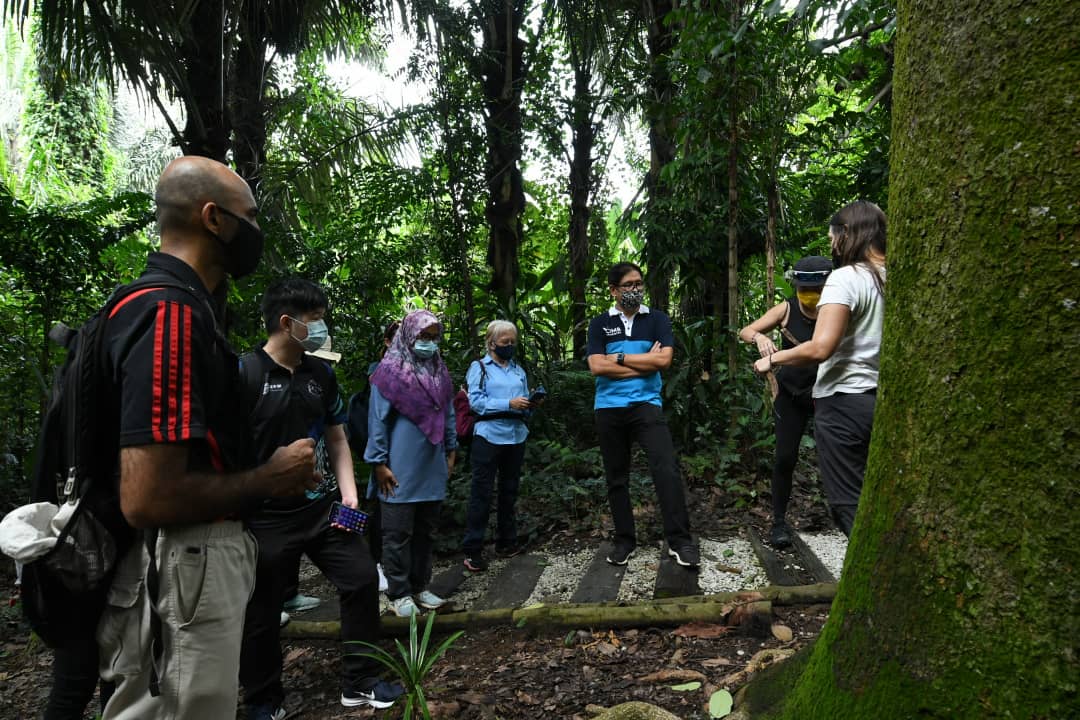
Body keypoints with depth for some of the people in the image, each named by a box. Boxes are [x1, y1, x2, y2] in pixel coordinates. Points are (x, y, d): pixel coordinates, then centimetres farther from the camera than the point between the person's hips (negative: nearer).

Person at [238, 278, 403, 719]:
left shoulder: (322, 374, 6)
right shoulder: (244, 373, -12)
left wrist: (348, 495, 4)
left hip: (322, 506, 6)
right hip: (267, 515, -5)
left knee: (362, 579, 7)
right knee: (261, 611, 8)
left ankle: (359, 683, 24)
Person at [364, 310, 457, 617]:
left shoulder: (439, 370, 8)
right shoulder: (390, 370, -10)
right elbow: (377, 420, -9)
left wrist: (450, 451, 14)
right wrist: (379, 463, -11)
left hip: (433, 468, 6)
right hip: (401, 471, -6)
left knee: (425, 530, 14)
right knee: (398, 533, 3)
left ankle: (420, 586, 26)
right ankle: (399, 593, 14)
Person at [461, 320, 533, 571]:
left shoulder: (518, 370, 16)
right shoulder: (479, 367, 1)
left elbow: (524, 402, 14)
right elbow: (476, 401, -11)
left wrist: (531, 404, -9)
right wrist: (508, 404, -19)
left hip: (516, 435, 5)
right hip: (489, 435, -5)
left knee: (509, 491, 14)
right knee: (482, 492, -3)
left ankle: (506, 541, 26)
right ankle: (472, 549, 1)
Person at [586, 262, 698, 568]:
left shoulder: (657, 319, 5)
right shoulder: (600, 324, 5)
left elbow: (663, 360, -9)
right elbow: (597, 366, -8)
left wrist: (620, 358, -6)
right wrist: (645, 362, -8)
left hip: (646, 404, -1)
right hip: (609, 408, 2)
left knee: (666, 468, -17)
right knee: (616, 478, 9)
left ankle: (680, 541, -9)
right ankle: (624, 540, 22)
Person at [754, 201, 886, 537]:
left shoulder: (846, 277, -14)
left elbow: (820, 348, -24)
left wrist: (773, 358, -9)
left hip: (844, 400, -7)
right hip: (882, 399, 7)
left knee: (849, 505, 1)